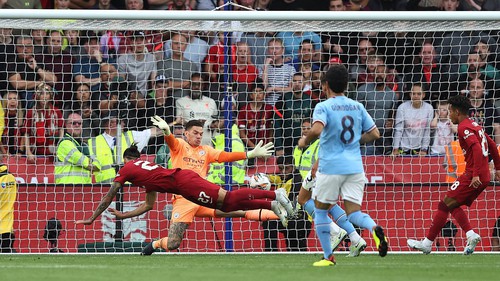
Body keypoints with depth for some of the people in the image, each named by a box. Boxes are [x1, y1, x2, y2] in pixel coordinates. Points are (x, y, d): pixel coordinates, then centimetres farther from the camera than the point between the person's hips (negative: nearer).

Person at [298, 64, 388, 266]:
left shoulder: (323, 107, -6)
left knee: (320, 210, 13)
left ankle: (328, 256, 14)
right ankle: (374, 228, -30)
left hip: (330, 166, -4)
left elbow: (317, 129, -25)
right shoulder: (357, 107, 10)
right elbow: (374, 134, 12)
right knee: (353, 213, 2)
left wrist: (305, 141, -6)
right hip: (355, 166, 4)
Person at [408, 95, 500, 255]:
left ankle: (427, 243, -3)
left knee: (445, 205, -5)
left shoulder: (464, 127, -11)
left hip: (472, 176, -10)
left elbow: (476, 148, -25)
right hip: (484, 177, 10)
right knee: (453, 205, 16)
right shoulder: (475, 125, 18)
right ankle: (471, 235, -1)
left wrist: (476, 175, -29)